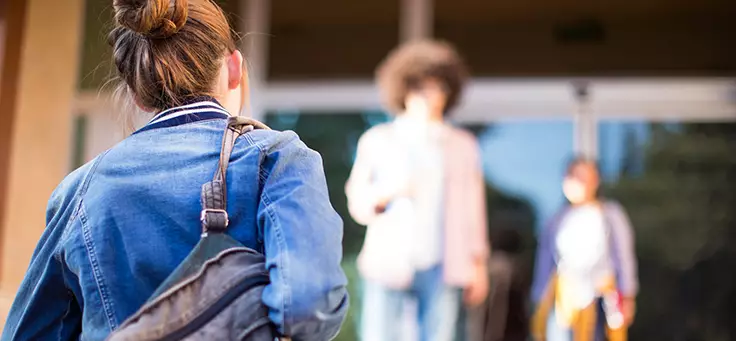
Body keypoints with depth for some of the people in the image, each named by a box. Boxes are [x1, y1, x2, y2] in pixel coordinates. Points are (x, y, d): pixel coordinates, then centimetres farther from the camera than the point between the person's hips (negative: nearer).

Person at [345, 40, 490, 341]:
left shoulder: (463, 146, 14)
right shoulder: (377, 141, 10)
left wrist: (478, 263, 7)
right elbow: (357, 203, 7)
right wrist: (387, 192, -13)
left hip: (442, 269, 1)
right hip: (388, 264, -1)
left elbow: (473, 208, 13)